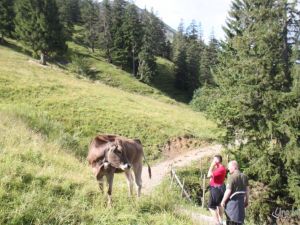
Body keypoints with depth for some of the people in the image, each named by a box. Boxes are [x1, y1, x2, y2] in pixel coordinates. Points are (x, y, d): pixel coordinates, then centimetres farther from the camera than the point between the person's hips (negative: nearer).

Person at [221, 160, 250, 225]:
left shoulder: (232, 177, -17)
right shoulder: (244, 176, 7)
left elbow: (228, 191, -19)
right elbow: (247, 189, 12)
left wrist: (223, 201, -8)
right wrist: (247, 200, 22)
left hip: (233, 201, -7)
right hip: (241, 200, 7)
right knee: (239, 220, 16)